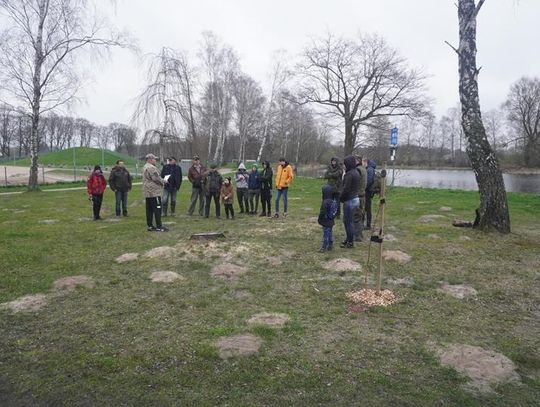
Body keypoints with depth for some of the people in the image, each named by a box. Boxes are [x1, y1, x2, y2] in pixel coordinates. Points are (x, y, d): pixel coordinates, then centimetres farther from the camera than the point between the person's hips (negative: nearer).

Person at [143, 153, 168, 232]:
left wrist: (161, 181, 12)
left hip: (147, 193, 10)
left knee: (149, 210, 11)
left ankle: (149, 226, 15)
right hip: (154, 192, -10)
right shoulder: (151, 168, -15)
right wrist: (163, 181, -2)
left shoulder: (145, 167, 19)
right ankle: (159, 226, -6)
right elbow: (156, 178, -20)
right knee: (157, 209, -7)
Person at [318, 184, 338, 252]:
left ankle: (324, 247, 8)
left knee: (326, 234, 0)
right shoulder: (335, 201, 1)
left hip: (326, 221, -8)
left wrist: (320, 219, -9)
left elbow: (322, 213, -21)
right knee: (329, 234, 18)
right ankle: (330, 246, 27)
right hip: (331, 221, 8)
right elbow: (336, 211, 10)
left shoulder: (325, 202, -24)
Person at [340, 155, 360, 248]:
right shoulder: (356, 172, 11)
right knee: (348, 220, 19)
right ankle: (349, 239, 28)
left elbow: (345, 189, -21)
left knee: (348, 221, 1)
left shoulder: (349, 174, -19)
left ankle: (350, 242, 10)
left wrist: (340, 198, -6)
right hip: (355, 198, 9)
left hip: (349, 200, -9)